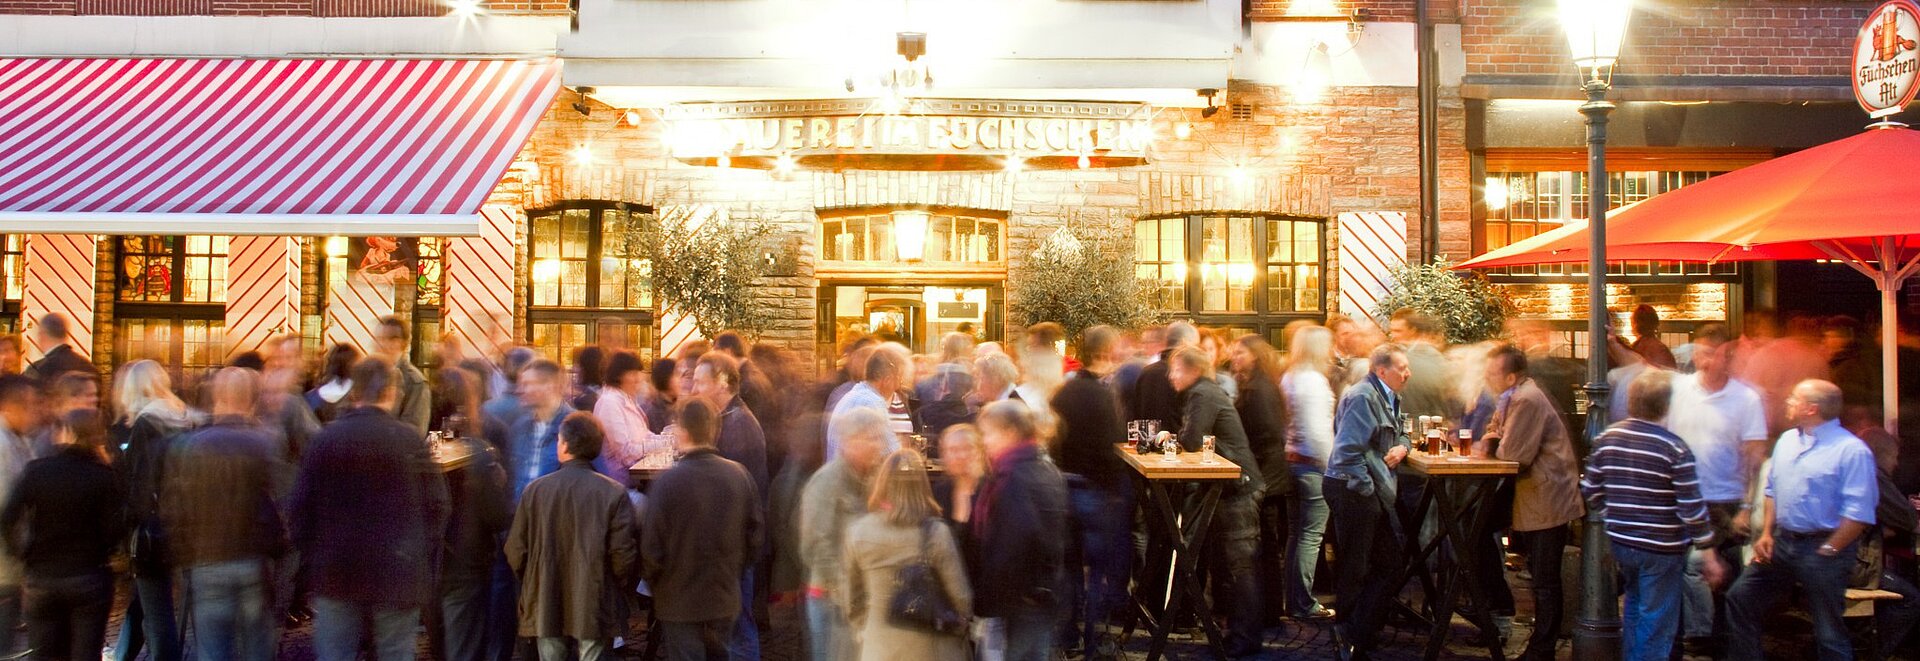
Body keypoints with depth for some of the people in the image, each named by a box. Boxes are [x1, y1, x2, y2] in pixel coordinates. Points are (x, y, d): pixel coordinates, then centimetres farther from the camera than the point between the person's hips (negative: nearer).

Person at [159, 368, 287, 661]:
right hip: (255, 563, 0)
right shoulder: (266, 444, -8)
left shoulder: (187, 446, -3)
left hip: (205, 564, 1)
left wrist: (184, 557, 10)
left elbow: (171, 509, 0)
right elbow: (275, 506, -8)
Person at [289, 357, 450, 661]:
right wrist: (420, 555, 5)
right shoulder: (410, 439, -8)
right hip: (397, 575, -2)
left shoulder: (324, 439, -3)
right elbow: (436, 505, -7)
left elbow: (300, 508, -1)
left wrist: (312, 557, 11)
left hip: (335, 574, 2)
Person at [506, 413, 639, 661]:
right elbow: (623, 554, -12)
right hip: (593, 610, -2)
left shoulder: (535, 490, -5)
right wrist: (620, 592, 7)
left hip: (546, 606, 2)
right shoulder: (614, 493, -10)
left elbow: (516, 552, 0)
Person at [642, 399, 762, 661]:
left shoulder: (667, 481, -19)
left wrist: (655, 583, 5)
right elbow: (755, 534, 1)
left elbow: (652, 547, -15)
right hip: (725, 598, 4)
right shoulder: (739, 474, -7)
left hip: (679, 601, -4)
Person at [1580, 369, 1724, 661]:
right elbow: (1692, 508, -15)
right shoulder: (1674, 448, -16)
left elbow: (1590, 491, 4)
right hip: (1661, 549, -5)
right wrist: (1709, 555, -7)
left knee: (1634, 608, 25)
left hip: (1620, 542, 5)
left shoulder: (1607, 438, -1)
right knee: (1656, 623, 5)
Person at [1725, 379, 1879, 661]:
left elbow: (1859, 512, -19)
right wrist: (1766, 534, 8)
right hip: (1782, 542, 7)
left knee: (1828, 631, 3)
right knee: (1740, 599, 8)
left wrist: (1828, 551, -16)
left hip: (1822, 548, -7)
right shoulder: (1787, 440, 9)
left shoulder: (1851, 450, -15)